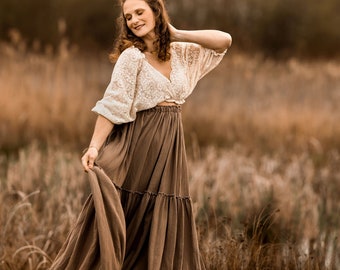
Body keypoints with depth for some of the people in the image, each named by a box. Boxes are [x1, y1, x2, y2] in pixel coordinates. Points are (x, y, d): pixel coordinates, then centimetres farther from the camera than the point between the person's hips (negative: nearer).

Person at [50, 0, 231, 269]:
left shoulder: (180, 53, 9)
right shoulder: (132, 56, -7)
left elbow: (224, 40, 7)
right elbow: (113, 105, -14)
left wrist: (177, 34, 2)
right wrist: (94, 146, -24)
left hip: (170, 147, 5)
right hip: (138, 145, -5)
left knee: (165, 232, 8)